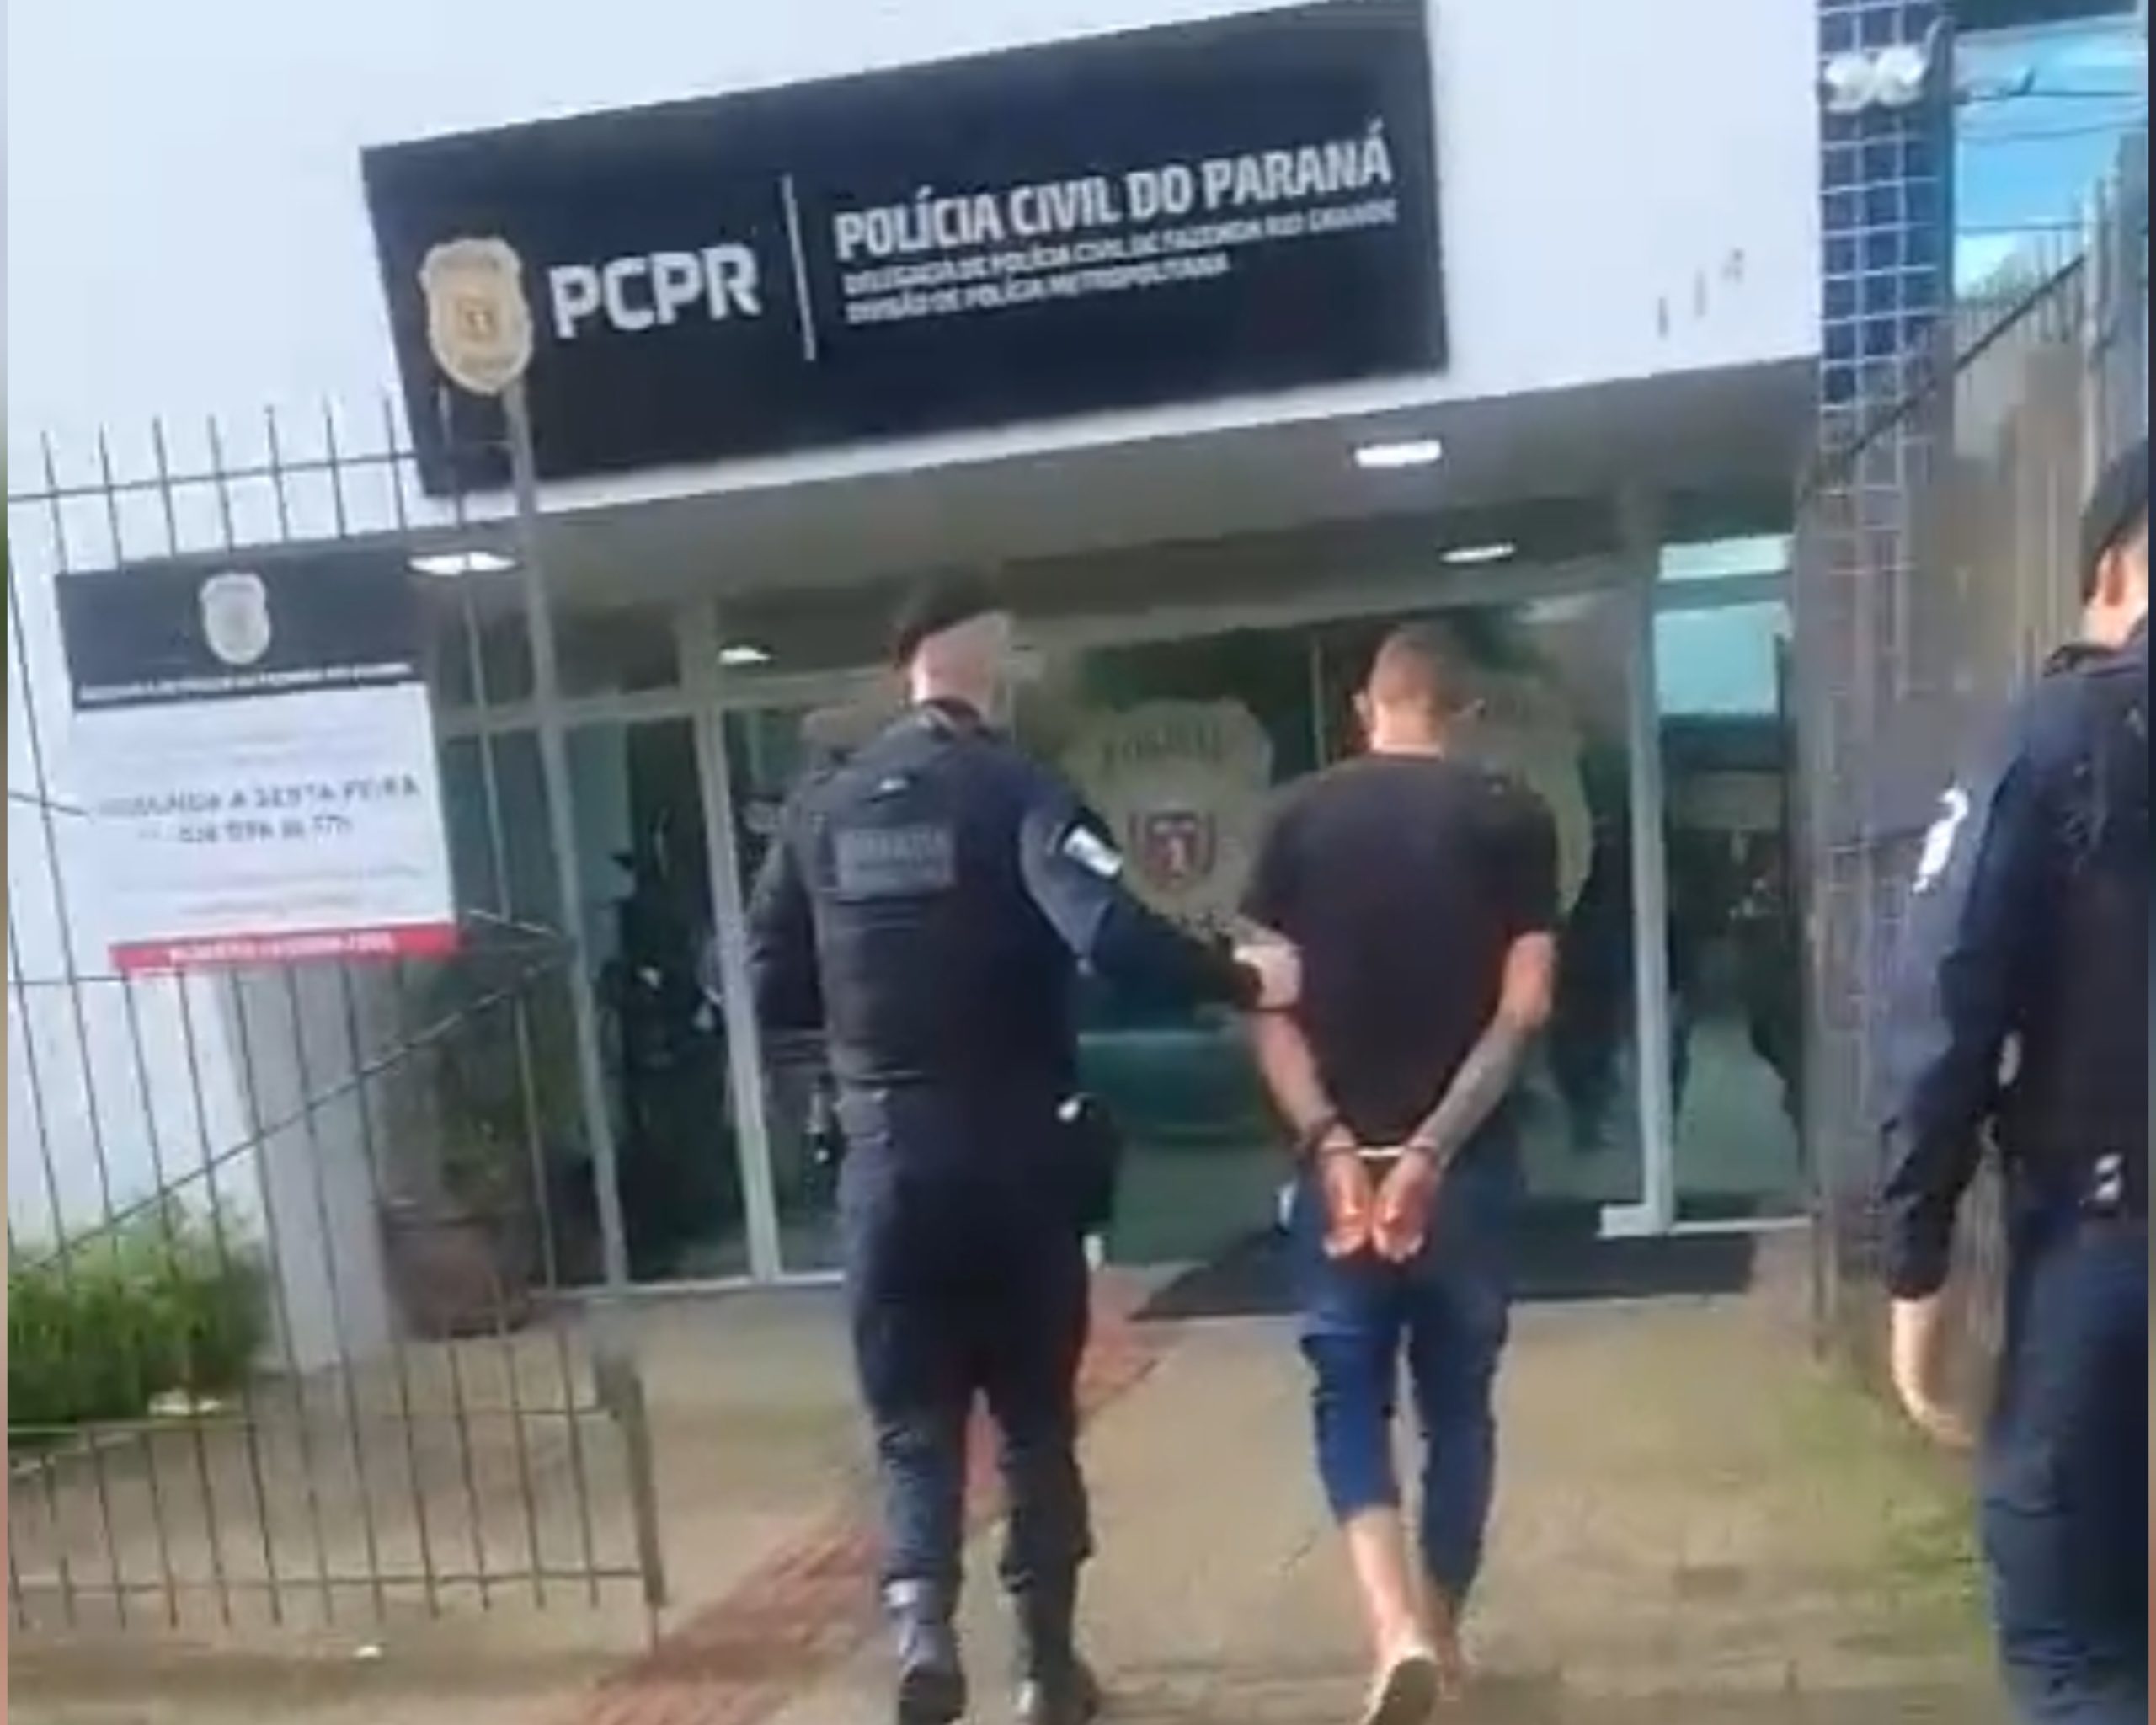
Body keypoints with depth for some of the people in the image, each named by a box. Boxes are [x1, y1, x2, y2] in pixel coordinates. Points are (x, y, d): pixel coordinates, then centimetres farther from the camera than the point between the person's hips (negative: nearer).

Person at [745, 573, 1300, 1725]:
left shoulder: (820, 809, 5)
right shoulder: (1014, 788, -9)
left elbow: (772, 986, 7)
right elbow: (1110, 933, -24)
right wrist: (1241, 980, -13)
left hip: (884, 1156, 3)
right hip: (1014, 1153, -2)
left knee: (912, 1416, 14)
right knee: (1035, 1413, 15)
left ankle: (920, 1614, -5)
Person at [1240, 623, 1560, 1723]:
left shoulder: (1300, 818, 3)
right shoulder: (1512, 818, 0)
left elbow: (1267, 1003, -5)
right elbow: (1523, 1007, -9)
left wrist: (1329, 1145, -9)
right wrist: (1435, 1147, -11)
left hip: (1340, 1155, 0)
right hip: (1468, 1161, 0)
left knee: (1350, 1398, 11)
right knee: (1456, 1400, 16)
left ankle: (1396, 1628, -7)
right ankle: (1439, 1633, 29)